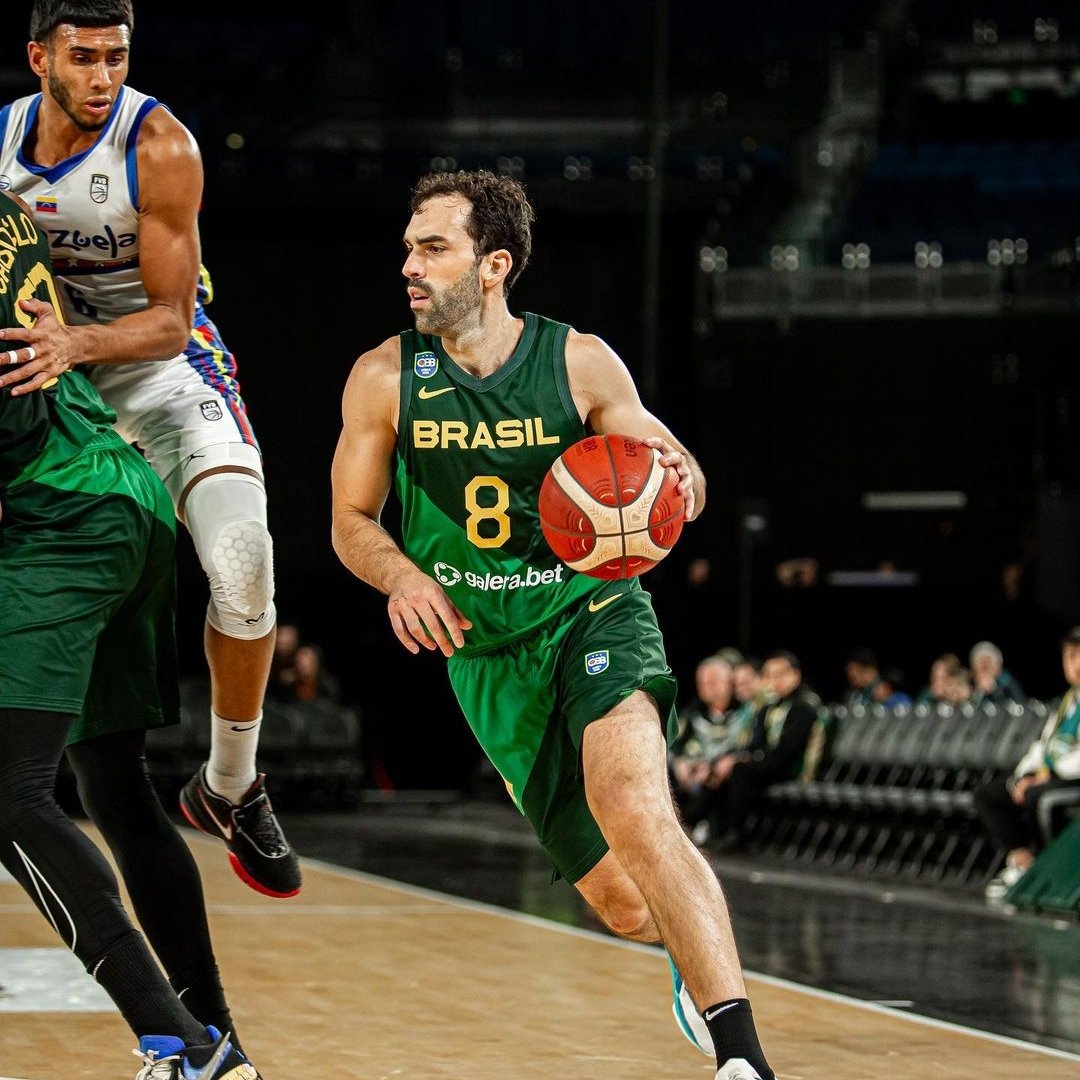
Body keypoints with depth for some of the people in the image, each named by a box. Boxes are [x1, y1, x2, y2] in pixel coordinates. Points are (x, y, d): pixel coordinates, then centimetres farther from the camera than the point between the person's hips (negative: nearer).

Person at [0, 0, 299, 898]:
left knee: (242, 558, -25)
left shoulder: (159, 145, -20)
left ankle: (229, 789, -6)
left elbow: (170, 320, -20)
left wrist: (79, 342, -39)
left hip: (163, 368, -4)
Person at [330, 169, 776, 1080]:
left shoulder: (580, 362, -7)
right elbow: (351, 521, 6)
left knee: (633, 808, -32)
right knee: (622, 904, 1)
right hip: (489, 652, 2)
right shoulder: (384, 378, -4)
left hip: (594, 611, -2)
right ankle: (701, 960, 39)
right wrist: (401, 576, -16)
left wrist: (679, 480, -21)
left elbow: (674, 473, 4)